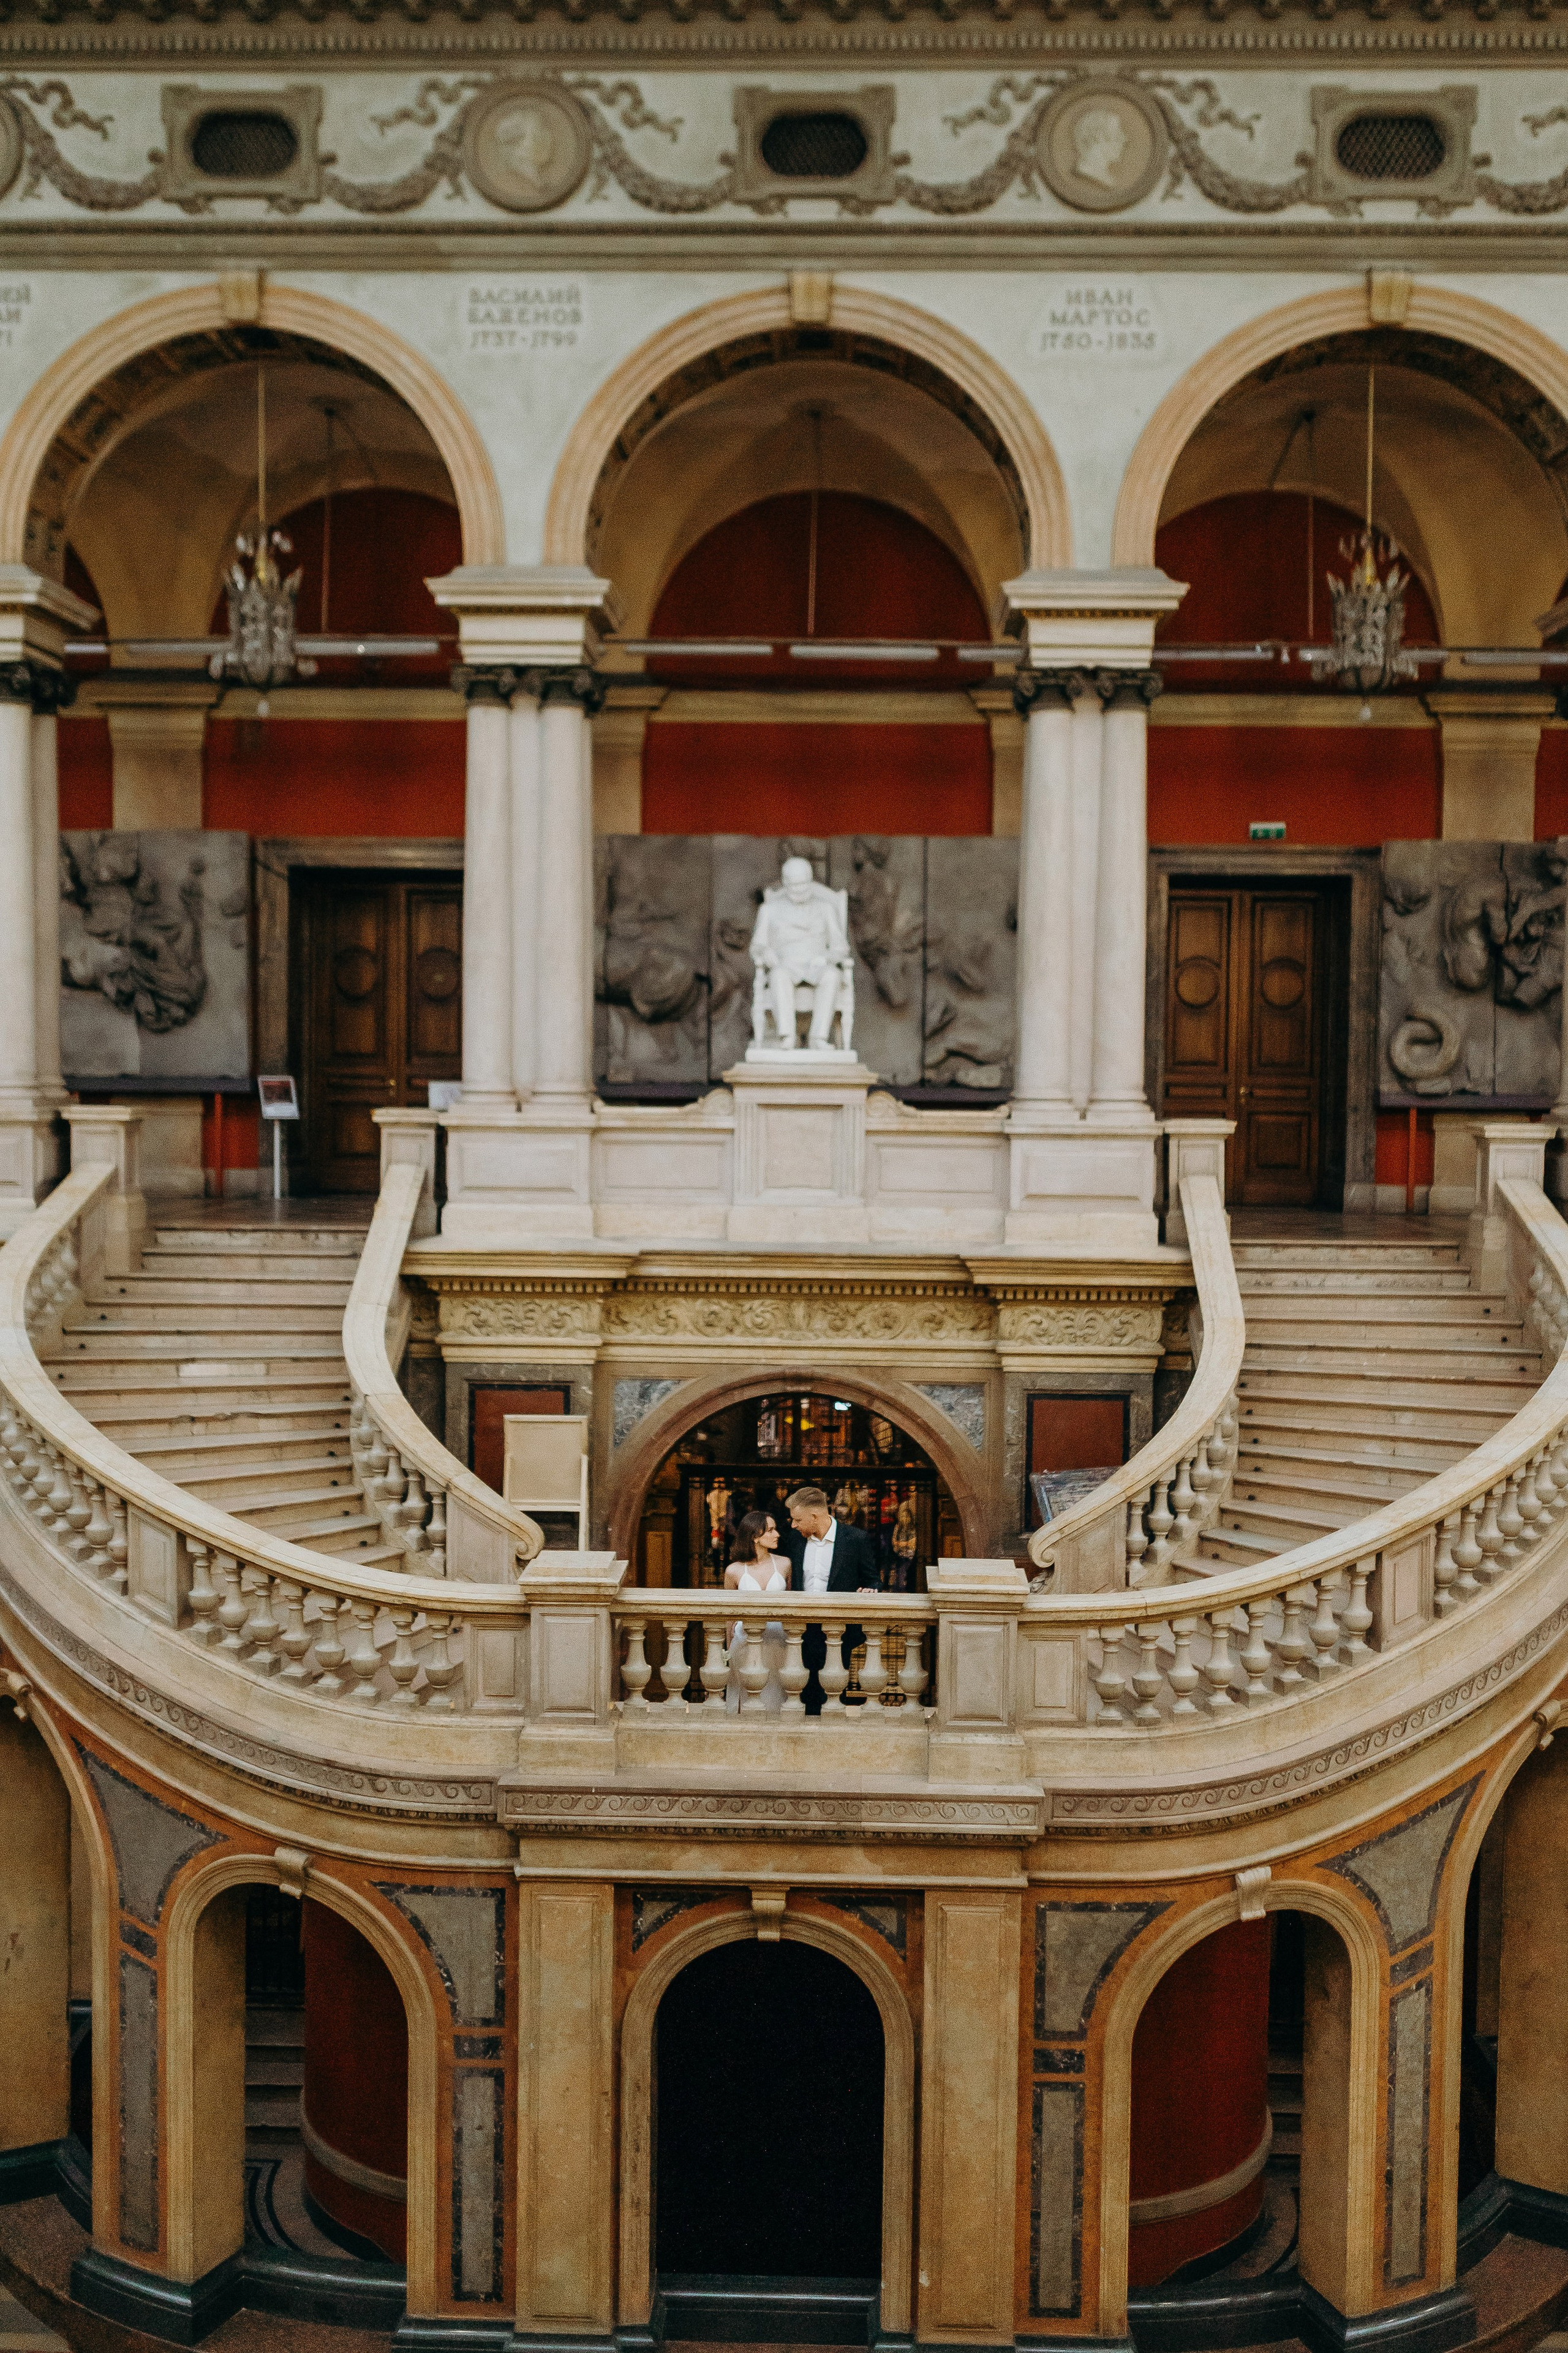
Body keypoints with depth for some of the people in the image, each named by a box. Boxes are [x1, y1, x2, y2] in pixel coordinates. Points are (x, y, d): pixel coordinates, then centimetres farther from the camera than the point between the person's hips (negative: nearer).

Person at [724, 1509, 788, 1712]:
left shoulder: (784, 1565, 2)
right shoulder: (734, 1571, -1)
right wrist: (730, 1649, 14)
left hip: (777, 1641, 1)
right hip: (745, 1641, -1)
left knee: (774, 1700, 4)